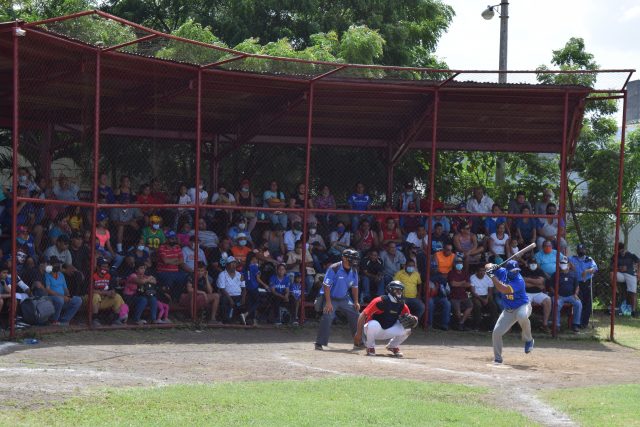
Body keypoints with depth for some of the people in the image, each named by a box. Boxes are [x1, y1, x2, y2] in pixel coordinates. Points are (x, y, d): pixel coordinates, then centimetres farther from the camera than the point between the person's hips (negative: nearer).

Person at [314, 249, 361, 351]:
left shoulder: (353, 271, -2)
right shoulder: (334, 268, -22)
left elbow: (354, 287, 12)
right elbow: (326, 285, -22)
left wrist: (356, 302, 8)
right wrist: (328, 302, -25)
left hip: (344, 299, 7)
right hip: (331, 298, -7)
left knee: (355, 316, 6)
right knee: (327, 317, -23)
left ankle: (359, 341, 22)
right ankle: (319, 343, -18)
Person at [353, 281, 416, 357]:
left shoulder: (402, 306, -4)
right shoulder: (380, 301, -22)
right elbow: (362, 315, -21)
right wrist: (359, 333, -23)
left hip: (387, 332, 5)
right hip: (374, 330, -5)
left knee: (407, 329, -16)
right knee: (374, 324, -39)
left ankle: (392, 346, 13)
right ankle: (370, 347, -9)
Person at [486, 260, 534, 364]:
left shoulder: (519, 281, -28)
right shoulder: (502, 272, -9)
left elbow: (504, 289, -39)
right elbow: (488, 266, 0)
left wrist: (492, 276, -38)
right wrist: (491, 267, -24)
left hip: (522, 306, -6)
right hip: (508, 310, 6)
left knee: (522, 316, -41)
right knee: (496, 332, -4)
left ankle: (528, 340, -15)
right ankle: (497, 358, 16)